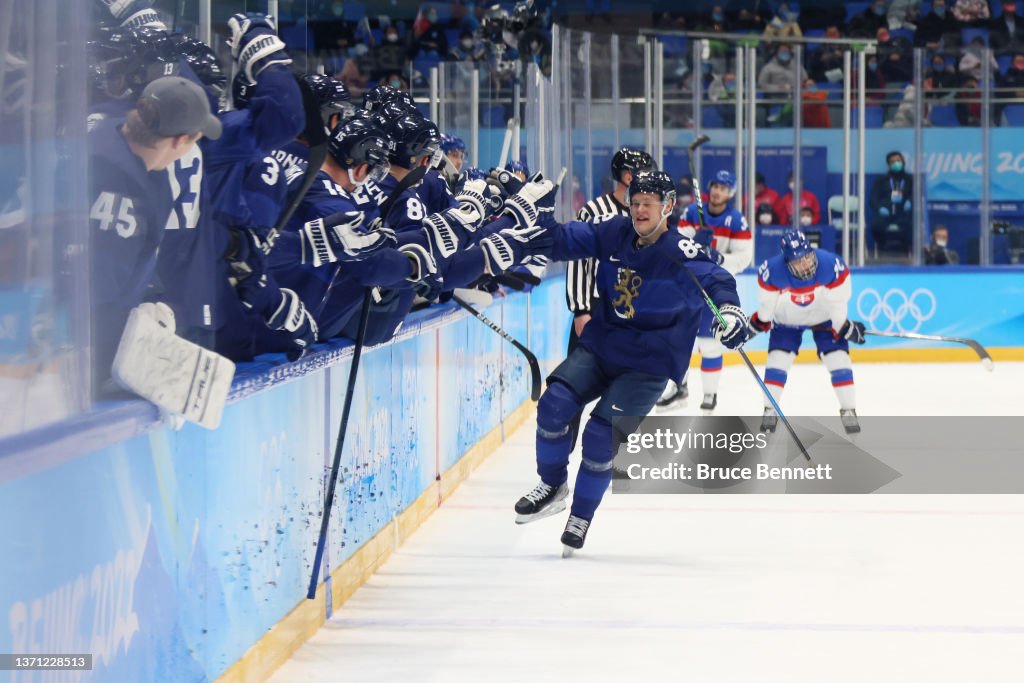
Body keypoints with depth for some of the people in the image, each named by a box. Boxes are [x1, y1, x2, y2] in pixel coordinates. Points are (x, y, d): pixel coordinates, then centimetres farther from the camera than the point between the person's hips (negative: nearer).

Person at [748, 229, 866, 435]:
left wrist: (844, 326, -15)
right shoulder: (772, 271, -33)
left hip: (824, 318, 0)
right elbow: (766, 304, -14)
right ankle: (770, 410, 5)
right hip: (787, 319, 0)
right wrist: (759, 322, -4)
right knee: (778, 358, -9)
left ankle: (848, 411, 2)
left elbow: (838, 300, -20)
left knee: (838, 357, -8)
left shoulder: (831, 265, -34)